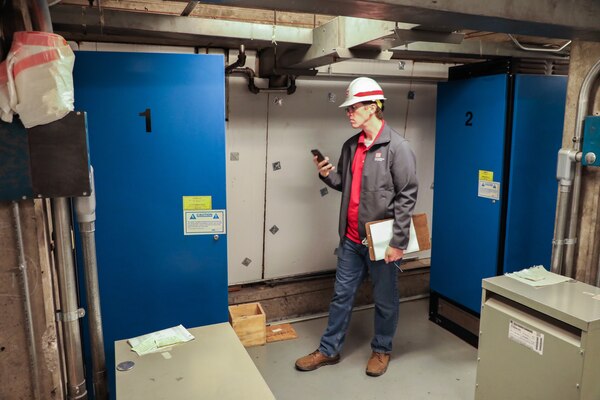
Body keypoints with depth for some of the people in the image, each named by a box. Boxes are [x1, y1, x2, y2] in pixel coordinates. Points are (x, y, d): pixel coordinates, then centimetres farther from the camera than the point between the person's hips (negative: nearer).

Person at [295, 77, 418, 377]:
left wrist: (398, 242, -16)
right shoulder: (351, 146, 8)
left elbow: (407, 197, -14)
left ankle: (381, 350, 33)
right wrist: (328, 175, -5)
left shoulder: (397, 147, -12)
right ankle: (329, 350, 30)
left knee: (385, 300, 12)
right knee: (342, 295, 16)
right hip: (351, 239, 6)